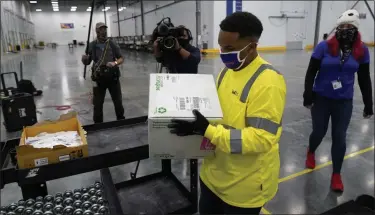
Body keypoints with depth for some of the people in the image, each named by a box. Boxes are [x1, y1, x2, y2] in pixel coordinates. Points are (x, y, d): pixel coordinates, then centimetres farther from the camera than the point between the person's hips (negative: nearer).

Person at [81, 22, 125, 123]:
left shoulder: (112, 44, -4)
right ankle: (98, 124, 22)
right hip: (99, 78, 0)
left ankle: (121, 121, 31)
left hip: (113, 77, 0)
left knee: (118, 101, 12)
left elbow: (121, 58, -1)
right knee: (98, 104, 7)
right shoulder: (92, 45, -3)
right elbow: (87, 62, 1)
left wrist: (115, 63, -21)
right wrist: (84, 59, -22)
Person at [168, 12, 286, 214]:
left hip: (246, 184, -7)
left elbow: (260, 139, -28)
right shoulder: (227, 71, 1)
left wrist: (207, 130, -33)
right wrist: (196, 123, -3)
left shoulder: (268, 82, -24)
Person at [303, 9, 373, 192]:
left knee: (339, 137, 4)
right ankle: (311, 153, 44)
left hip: (344, 101, 2)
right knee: (319, 132, 10)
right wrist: (308, 95, -13)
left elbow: (364, 79, 5)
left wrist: (368, 104, 7)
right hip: (321, 98, -1)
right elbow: (311, 72, -6)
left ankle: (336, 175, 22)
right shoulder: (324, 46, -10)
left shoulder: (361, 50, -3)